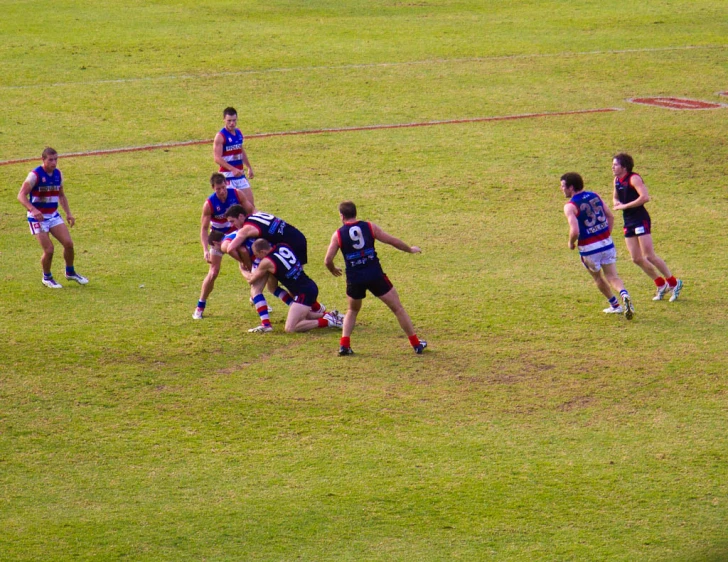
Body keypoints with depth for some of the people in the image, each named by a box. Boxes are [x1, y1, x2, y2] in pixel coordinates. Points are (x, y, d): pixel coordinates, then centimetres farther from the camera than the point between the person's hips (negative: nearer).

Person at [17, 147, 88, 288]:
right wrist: (33, 210, -36)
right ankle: (47, 278, 14)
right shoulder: (35, 175, -17)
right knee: (49, 249, -11)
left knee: (68, 243, -4)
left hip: (53, 215, 6)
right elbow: (21, 196, -21)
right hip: (38, 217, -6)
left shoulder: (58, 174, 3)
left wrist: (68, 213, 10)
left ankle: (70, 272, 20)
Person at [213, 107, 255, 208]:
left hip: (240, 173, 7)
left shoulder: (238, 133, 10)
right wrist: (233, 169, -28)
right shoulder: (220, 136, -13)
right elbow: (217, 159, -20)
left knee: (250, 202, 7)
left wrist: (249, 167, 25)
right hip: (227, 175, -7)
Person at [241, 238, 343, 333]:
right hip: (312, 286, 9)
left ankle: (326, 321, -12)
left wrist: (243, 270, 24)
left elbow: (251, 280, 4)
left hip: (304, 293, -9)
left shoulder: (267, 262, -13)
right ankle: (328, 315, 16)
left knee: (290, 328, -11)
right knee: (300, 316, 27)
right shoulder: (283, 247, 6)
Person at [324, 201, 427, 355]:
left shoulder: (338, 235, 0)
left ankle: (344, 345, 11)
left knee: (352, 311, 26)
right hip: (375, 276, -1)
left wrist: (333, 270, 21)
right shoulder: (369, 227, 1)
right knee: (398, 308, 10)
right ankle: (416, 344, 13)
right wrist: (410, 249, 22)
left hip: (354, 279, 1)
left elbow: (328, 260, -2)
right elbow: (392, 241, 6)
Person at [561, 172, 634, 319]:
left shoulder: (570, 206, -14)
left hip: (589, 248, -4)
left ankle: (615, 305, 29)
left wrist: (571, 243, -5)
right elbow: (610, 216, 10)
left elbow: (575, 231, -25)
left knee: (597, 277, 20)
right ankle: (624, 295, -21)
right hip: (606, 243, 4)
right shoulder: (594, 196, 6)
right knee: (612, 276, 8)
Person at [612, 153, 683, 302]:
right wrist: (617, 203, 3)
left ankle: (674, 283, 2)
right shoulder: (617, 181, 11)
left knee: (649, 256, -11)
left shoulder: (634, 179, -15)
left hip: (641, 220, -9)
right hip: (628, 222, 9)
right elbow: (616, 197, 28)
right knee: (637, 259, 7)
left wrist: (625, 206, -22)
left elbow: (645, 197, -26)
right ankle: (661, 285, 20)